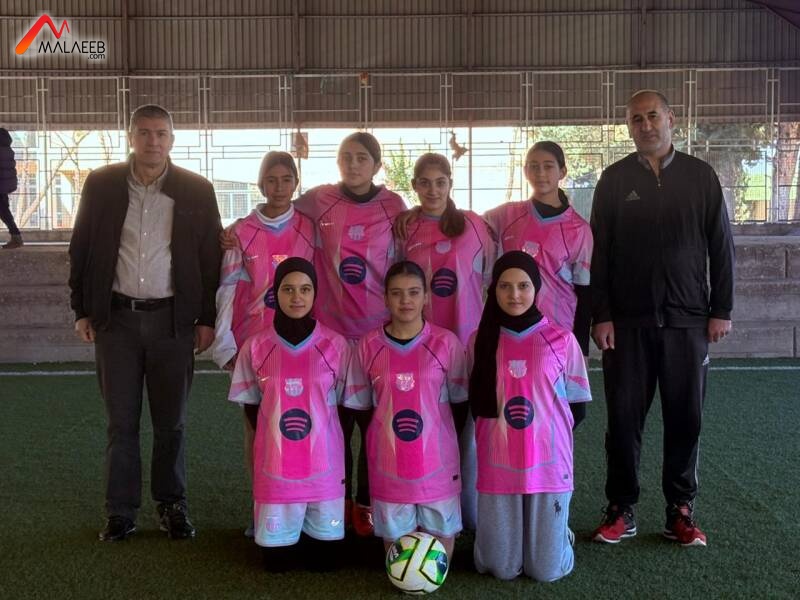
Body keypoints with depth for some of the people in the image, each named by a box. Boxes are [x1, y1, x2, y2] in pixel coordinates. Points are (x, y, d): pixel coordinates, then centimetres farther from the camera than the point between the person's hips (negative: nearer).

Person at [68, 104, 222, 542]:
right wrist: (82, 310, 3)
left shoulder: (196, 190, -1)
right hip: (116, 317, 1)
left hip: (172, 318, 0)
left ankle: (172, 505, 21)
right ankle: (121, 511, 17)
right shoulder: (101, 184, 2)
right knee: (121, 421, 7)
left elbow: (210, 257, 2)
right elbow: (81, 250, 6)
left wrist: (207, 318, -1)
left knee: (171, 422, 7)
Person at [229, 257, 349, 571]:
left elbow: (343, 403, 3)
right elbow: (250, 406, 6)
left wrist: (319, 434, -2)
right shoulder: (255, 346, -4)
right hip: (275, 466, 0)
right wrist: (278, 435, -1)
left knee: (321, 559, 9)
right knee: (277, 560, 7)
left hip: (324, 465, 0)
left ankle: (313, 538, 39)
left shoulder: (335, 344, -6)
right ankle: (285, 537, 37)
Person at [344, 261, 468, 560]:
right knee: (394, 533, 14)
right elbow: (361, 406, 4)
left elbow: (459, 402, 2)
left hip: (437, 458, 0)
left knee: (442, 530, 13)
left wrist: (442, 439, 2)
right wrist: (385, 435, 1)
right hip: (389, 462, 1)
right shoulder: (368, 346, -4)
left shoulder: (446, 343, -7)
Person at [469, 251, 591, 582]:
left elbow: (575, 406, 3)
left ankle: (560, 532, 37)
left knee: (547, 569, 5)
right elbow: (477, 405, 10)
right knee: (500, 568, 7)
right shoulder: (480, 340, 1)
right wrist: (498, 428, -1)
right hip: (497, 466, 1)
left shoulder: (561, 339, -4)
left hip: (548, 463, -1)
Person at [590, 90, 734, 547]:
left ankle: (682, 511, 18)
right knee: (624, 418, 3)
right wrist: (601, 315, -4)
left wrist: (722, 310, 0)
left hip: (688, 320, 1)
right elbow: (599, 252, 3)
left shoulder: (701, 176, 6)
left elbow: (721, 247, 6)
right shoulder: (614, 180, 5)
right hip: (627, 321, 0)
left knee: (686, 418, 5)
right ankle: (622, 510, 14)